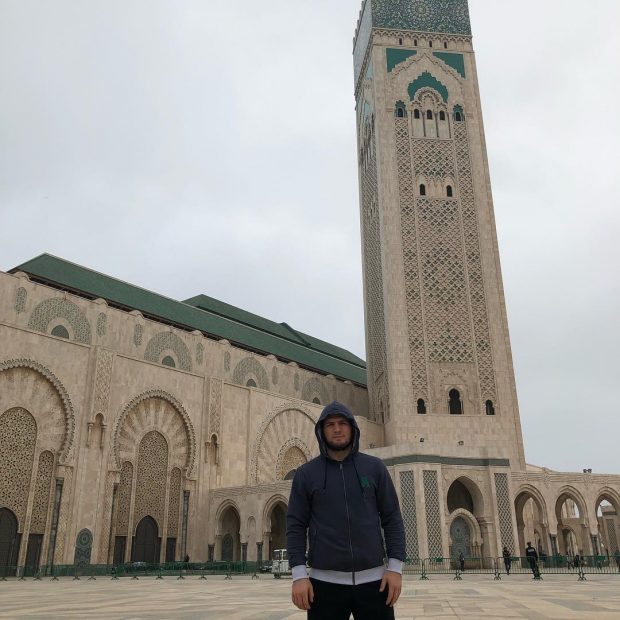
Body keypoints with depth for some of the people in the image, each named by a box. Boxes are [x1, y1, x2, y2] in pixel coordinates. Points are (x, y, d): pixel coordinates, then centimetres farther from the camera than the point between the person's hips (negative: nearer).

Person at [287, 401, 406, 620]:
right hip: (324, 582, 0)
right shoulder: (306, 473, 3)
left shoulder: (374, 467, 5)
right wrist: (299, 574, -7)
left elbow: (392, 519, 5)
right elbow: (296, 525, 2)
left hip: (374, 579, 1)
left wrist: (395, 567, -3)